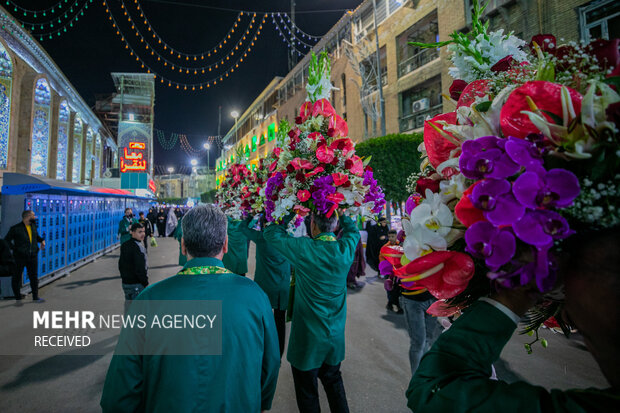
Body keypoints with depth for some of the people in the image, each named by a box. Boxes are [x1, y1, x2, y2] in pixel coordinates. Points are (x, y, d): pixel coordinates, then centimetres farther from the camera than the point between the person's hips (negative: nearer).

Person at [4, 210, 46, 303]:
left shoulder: (33, 225, 8)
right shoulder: (16, 228, -9)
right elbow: (7, 240, -3)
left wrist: (42, 240, 7)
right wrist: (15, 248, -12)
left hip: (32, 256, 5)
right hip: (20, 257, -4)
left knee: (34, 277, 9)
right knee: (17, 277, 6)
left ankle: (35, 297, 18)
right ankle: (18, 298, 20)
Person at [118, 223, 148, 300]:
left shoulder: (124, 246, 7)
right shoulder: (138, 247, -20)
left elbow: (120, 265, 14)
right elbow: (140, 269, -22)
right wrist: (145, 283, -12)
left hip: (125, 283, 9)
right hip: (137, 285, -8)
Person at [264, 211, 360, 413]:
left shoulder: (304, 249, -23)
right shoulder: (346, 248, -11)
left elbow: (271, 234, -10)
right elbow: (352, 230, 13)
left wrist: (291, 213, -4)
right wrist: (337, 211, 6)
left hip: (309, 337, -4)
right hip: (336, 336, 5)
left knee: (307, 392, 15)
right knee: (333, 382, 25)